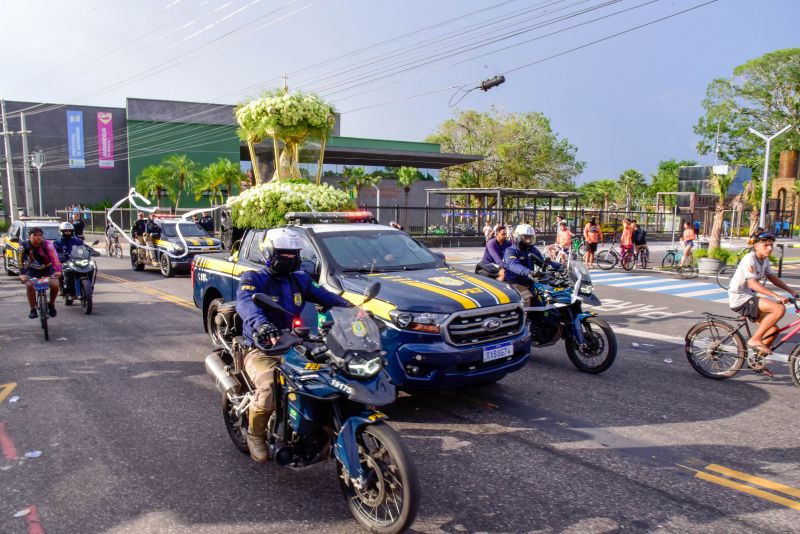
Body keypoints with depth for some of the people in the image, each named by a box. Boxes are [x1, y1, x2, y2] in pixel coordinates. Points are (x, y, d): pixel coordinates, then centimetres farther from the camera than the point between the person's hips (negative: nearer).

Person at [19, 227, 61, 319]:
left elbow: (54, 257, -32)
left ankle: (51, 305, 5)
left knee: (55, 285, -22)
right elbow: (21, 261, -18)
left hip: (47, 268, -1)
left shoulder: (47, 244, -21)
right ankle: (33, 309, -8)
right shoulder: (25, 246, -17)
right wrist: (22, 274, -31)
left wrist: (58, 270, -46)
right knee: (30, 286, -24)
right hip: (32, 270, 1)